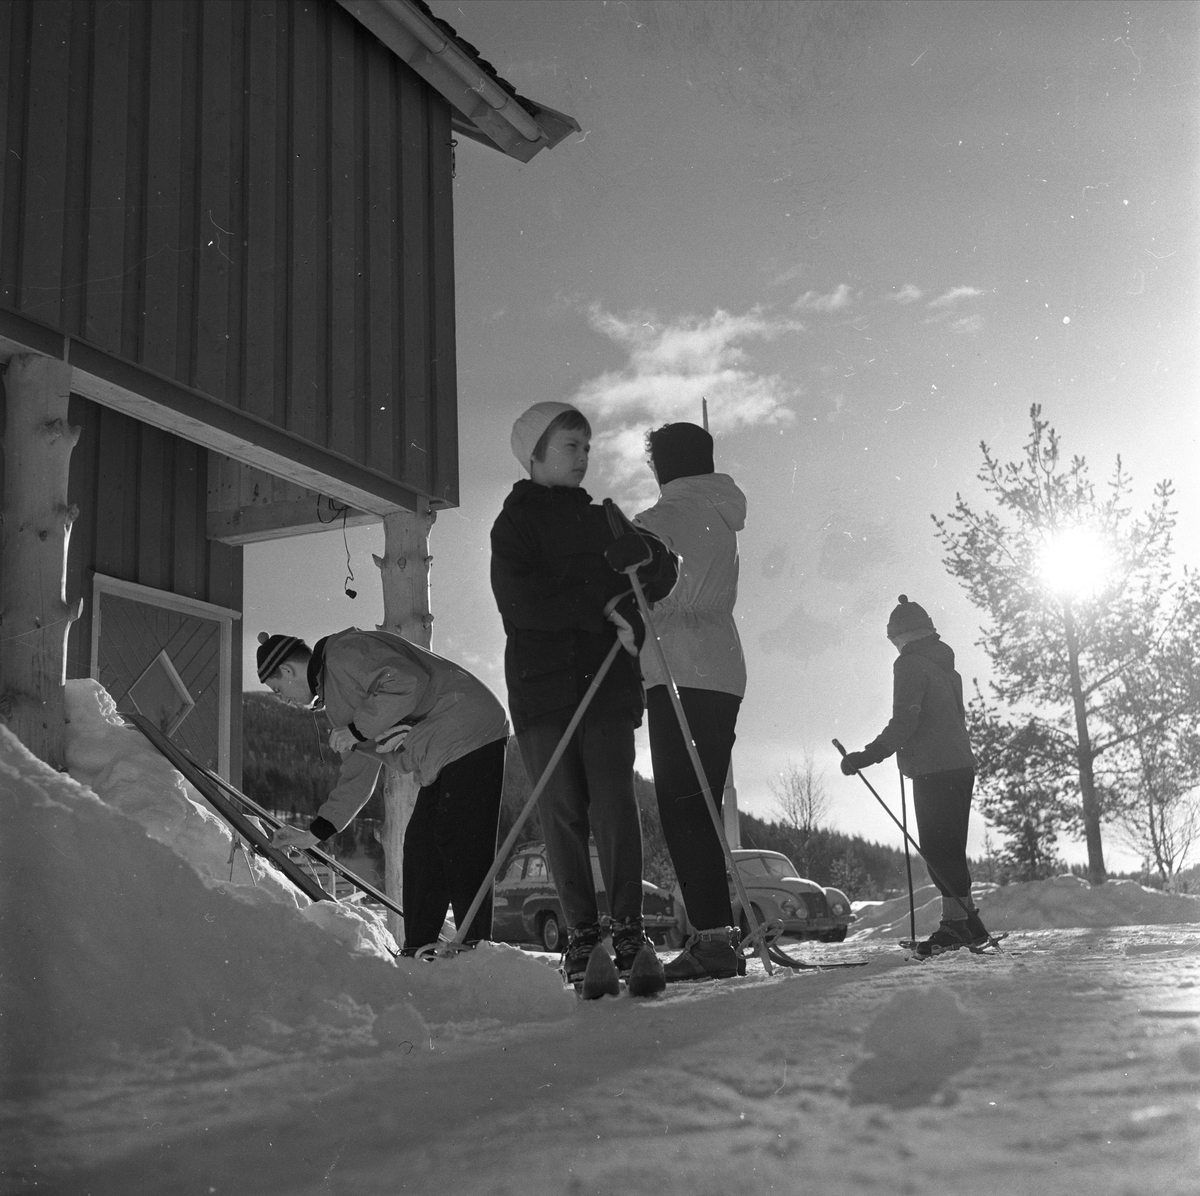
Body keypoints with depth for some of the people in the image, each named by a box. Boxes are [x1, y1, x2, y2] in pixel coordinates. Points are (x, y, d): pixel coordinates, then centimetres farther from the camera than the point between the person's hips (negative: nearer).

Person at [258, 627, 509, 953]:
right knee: (420, 847, 9)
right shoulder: (337, 693, 23)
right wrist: (316, 832, 23)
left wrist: (357, 730, -17)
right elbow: (359, 774, 25)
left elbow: (407, 683, -27)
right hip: (443, 760, 11)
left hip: (470, 736, -11)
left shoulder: (345, 652, -9)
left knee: (461, 851, -12)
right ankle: (418, 956, 13)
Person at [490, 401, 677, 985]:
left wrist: (644, 554, -12)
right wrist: (603, 607, -11)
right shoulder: (514, 524, 8)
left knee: (613, 800, -9)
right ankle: (581, 932, 3)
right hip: (542, 680, -2)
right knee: (563, 808, -3)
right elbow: (522, 601, -9)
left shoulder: (602, 520, 20)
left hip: (608, 680, 2)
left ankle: (628, 927, -5)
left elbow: (661, 580, 10)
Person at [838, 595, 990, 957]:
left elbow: (904, 721, -18)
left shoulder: (910, 664, -7)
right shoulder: (945, 666, 20)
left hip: (933, 770, -9)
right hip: (959, 764, 9)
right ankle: (957, 923, 12)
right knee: (948, 850, 11)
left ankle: (965, 922, -14)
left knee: (938, 849, -9)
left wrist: (869, 755, -19)